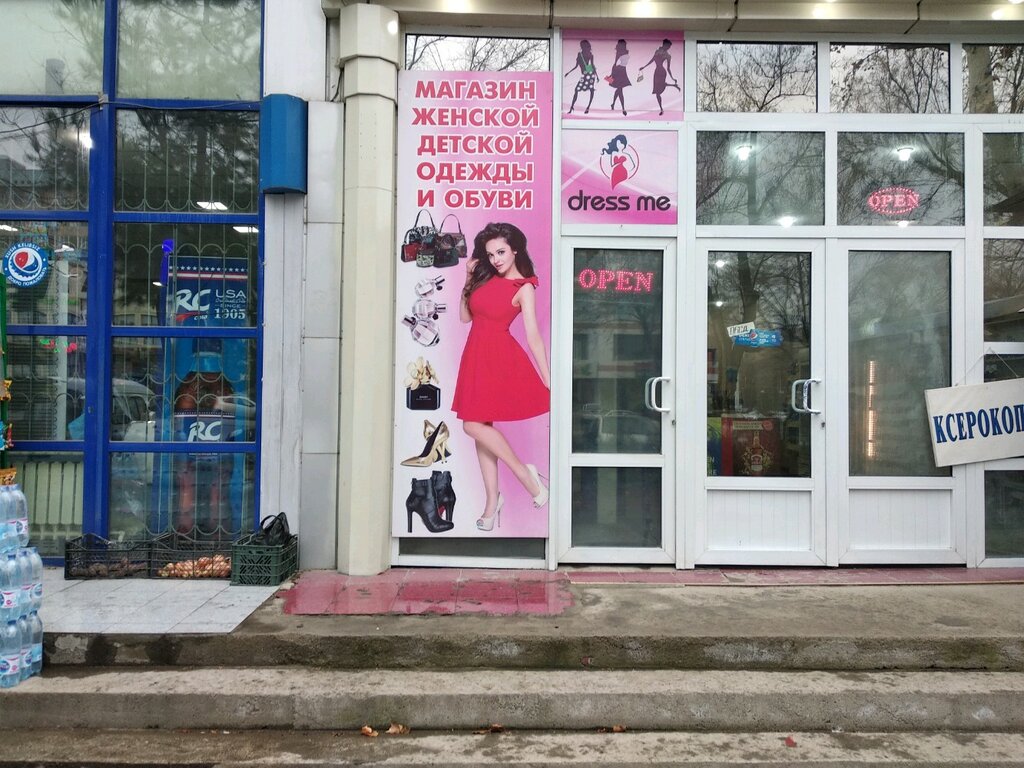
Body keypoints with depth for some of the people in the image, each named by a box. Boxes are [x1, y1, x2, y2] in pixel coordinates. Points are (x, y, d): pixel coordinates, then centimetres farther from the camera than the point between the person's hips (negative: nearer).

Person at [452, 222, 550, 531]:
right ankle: (492, 501, 14)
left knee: (474, 425, -14)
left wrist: (548, 381, -16)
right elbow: (465, 316, 15)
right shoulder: (486, 278, 11)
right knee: (481, 425, 7)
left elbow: (533, 336, -12)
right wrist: (469, 279, 8)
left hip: (500, 358, -7)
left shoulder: (524, 288, -8)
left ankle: (524, 472, 2)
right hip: (476, 356, 7)